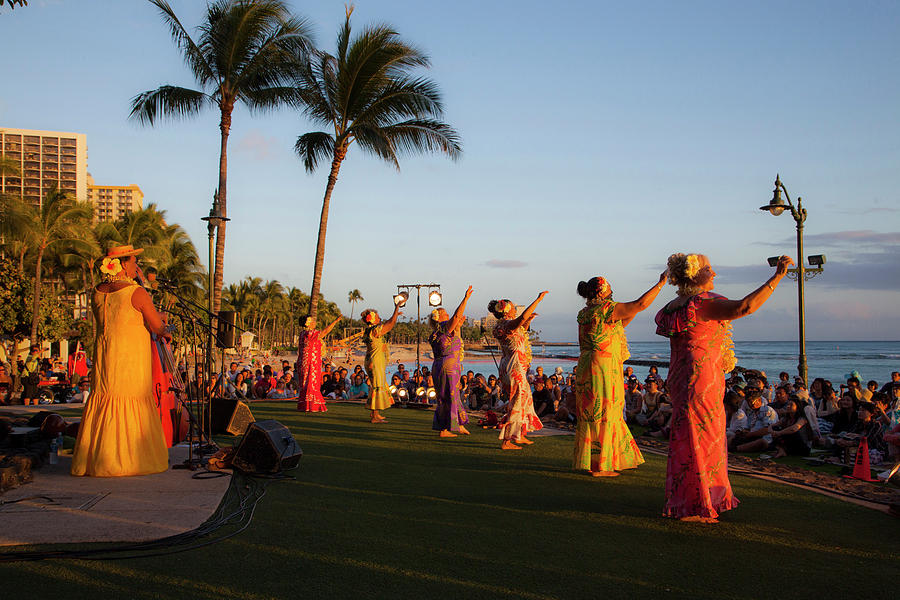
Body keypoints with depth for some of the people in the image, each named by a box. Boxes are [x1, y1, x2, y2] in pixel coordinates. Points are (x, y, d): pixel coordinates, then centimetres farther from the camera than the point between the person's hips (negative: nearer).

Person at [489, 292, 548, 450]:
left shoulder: (504, 326, 13)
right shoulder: (507, 324, -17)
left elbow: (520, 332, 33)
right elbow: (522, 317, -36)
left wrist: (529, 320, 18)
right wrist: (538, 299, -29)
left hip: (512, 368, 11)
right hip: (514, 369, -11)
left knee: (525, 399, 21)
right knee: (515, 404, -6)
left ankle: (520, 435, 31)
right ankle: (506, 441, -3)